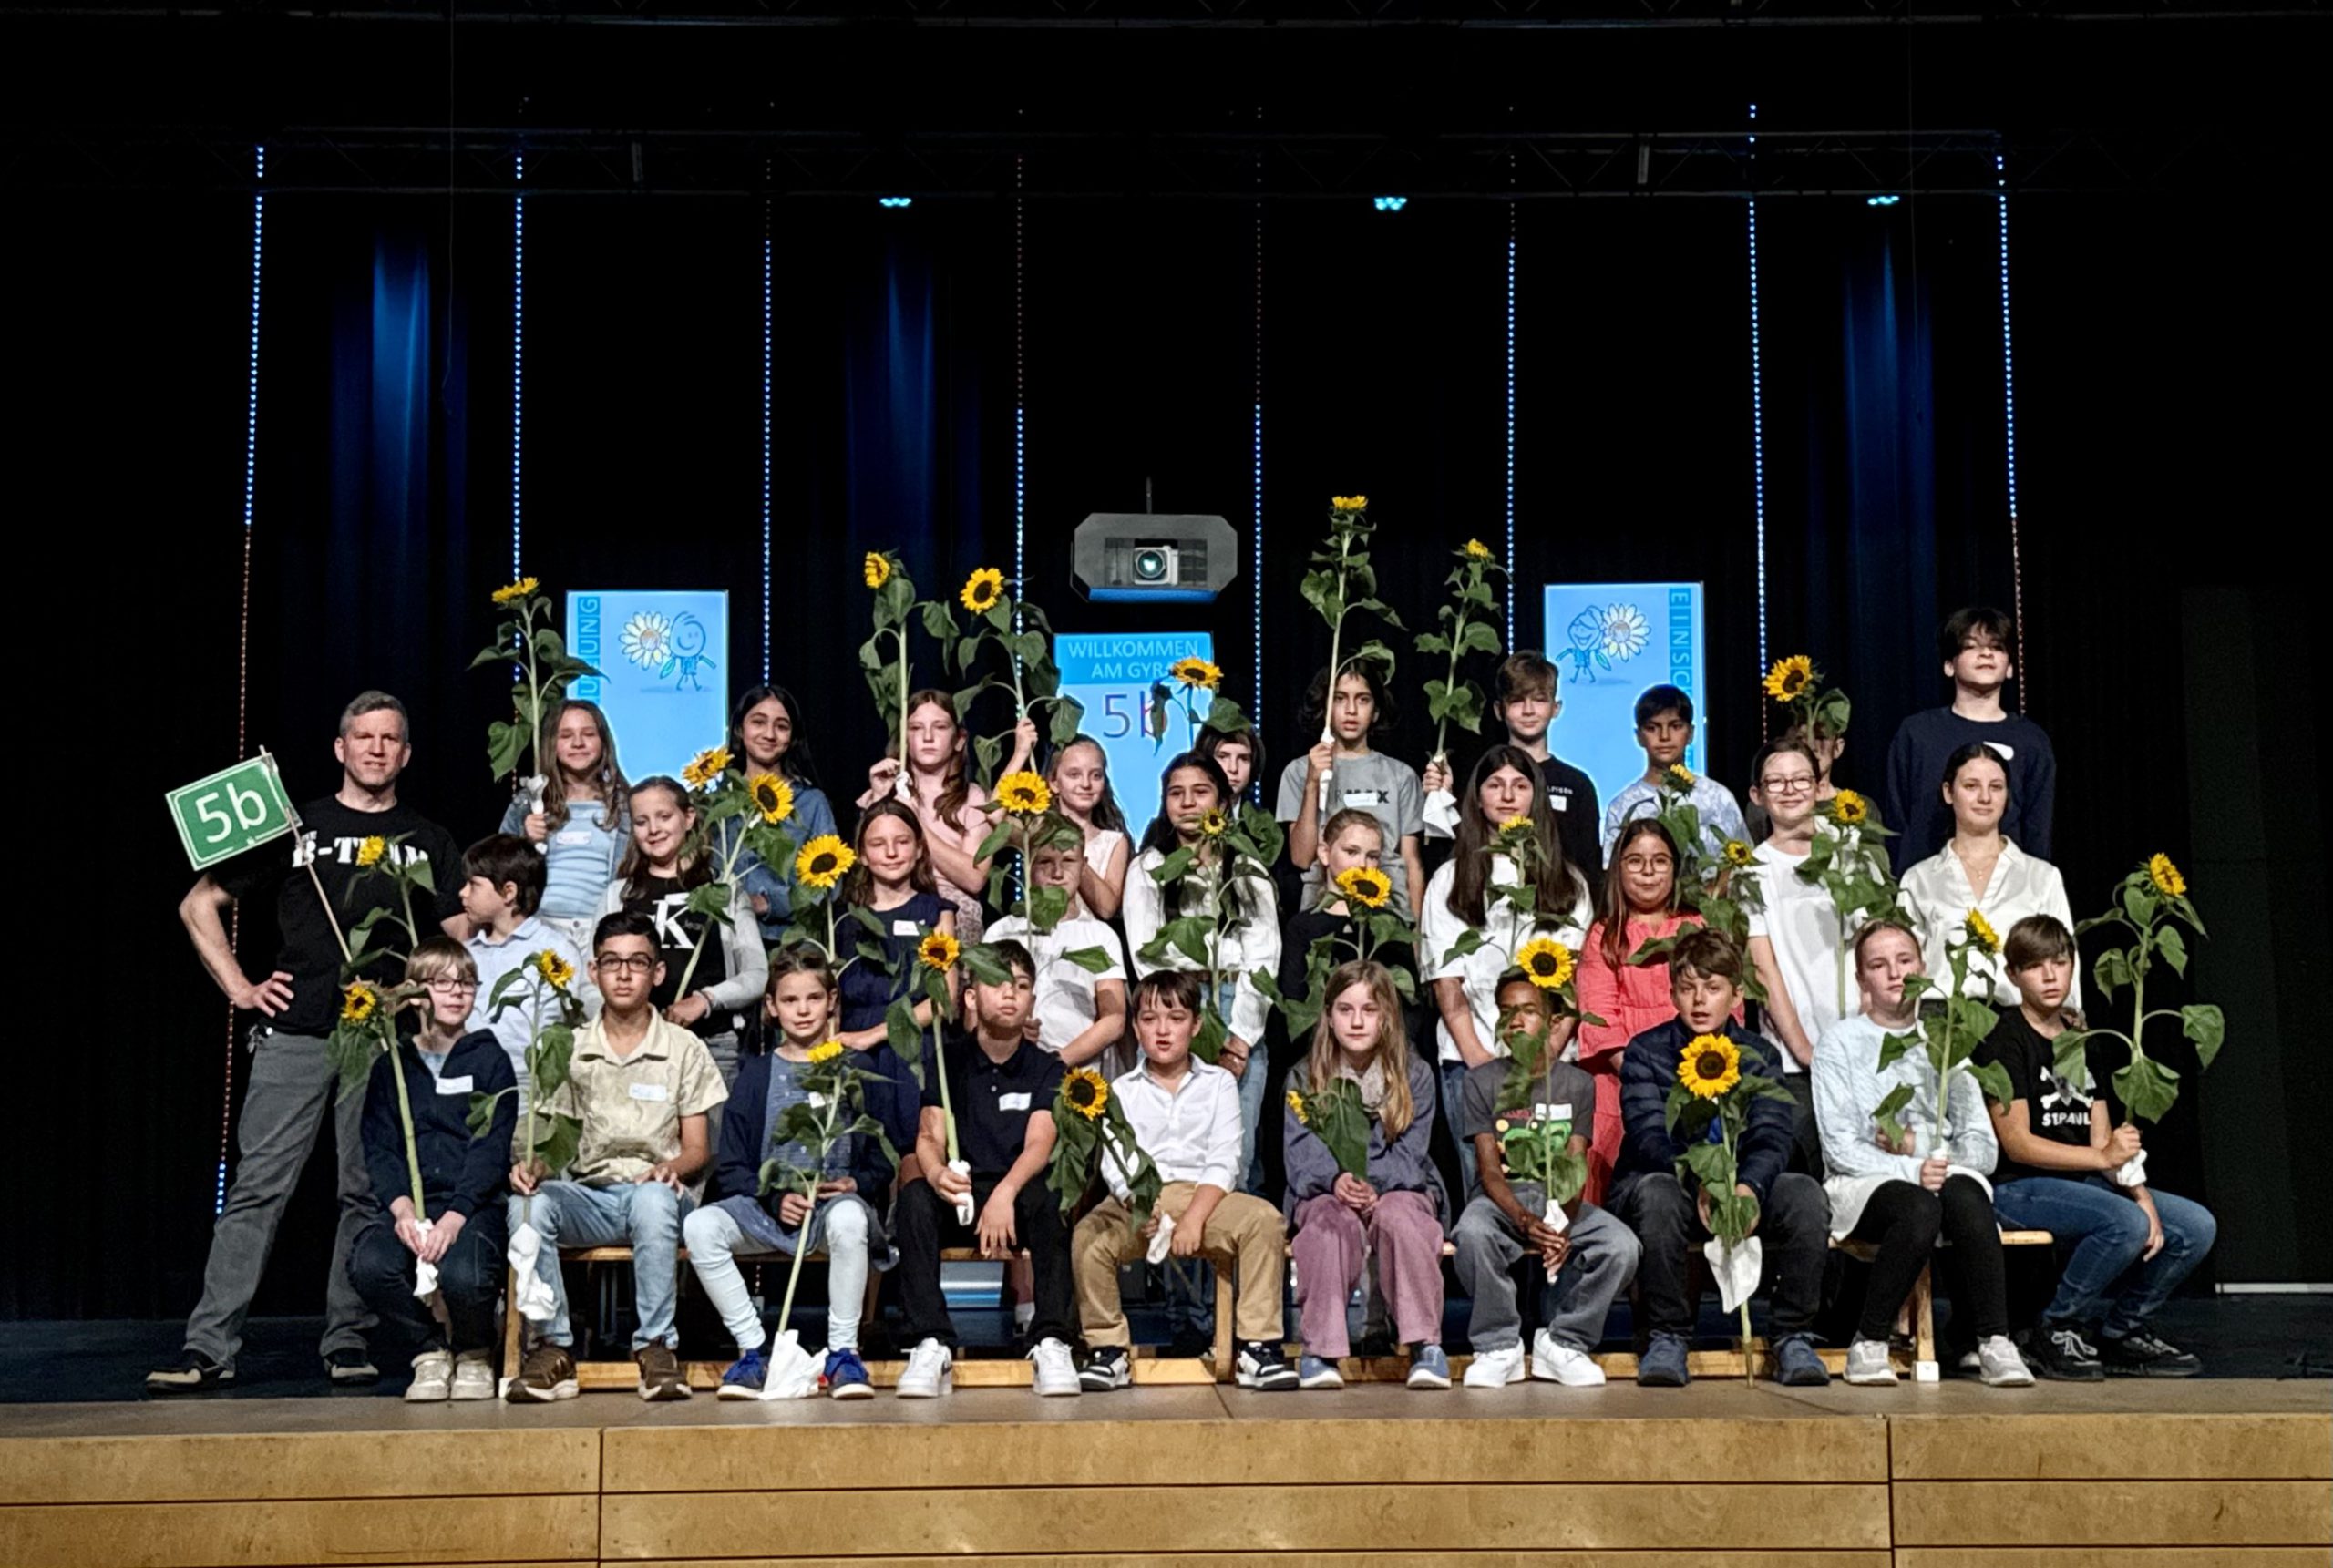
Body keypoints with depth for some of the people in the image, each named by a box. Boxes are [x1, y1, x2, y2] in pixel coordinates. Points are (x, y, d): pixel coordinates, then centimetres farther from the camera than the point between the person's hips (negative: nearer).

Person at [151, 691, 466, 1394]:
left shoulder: (429, 842, 13)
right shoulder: (296, 826, 9)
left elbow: (462, 940, 13)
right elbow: (199, 904, 12)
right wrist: (239, 987, 4)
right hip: (293, 1033, -1)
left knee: (368, 1193, 3)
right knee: (257, 1188, -5)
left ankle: (347, 1343, 12)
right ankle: (209, 1347, -3)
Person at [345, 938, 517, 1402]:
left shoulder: (489, 1059, 8)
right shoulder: (392, 1065, 15)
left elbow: (491, 1150, -2)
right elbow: (378, 1147, 6)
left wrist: (454, 1217, -17)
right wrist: (402, 1209, -13)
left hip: (473, 1202, -2)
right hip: (406, 1201, 2)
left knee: (463, 1274, -33)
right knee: (369, 1264, -30)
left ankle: (475, 1355, 3)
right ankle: (430, 1352, -2)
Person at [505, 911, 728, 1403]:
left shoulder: (684, 1049, 8)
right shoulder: (568, 1050, 13)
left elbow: (698, 1149, 6)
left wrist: (672, 1168, -17)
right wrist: (534, 1164, -14)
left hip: (654, 1192, -2)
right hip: (588, 1195, 2)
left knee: (654, 1198, -39)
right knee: (527, 1201, -31)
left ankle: (655, 1345, -29)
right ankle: (553, 1347, -25)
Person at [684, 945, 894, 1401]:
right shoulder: (756, 1074, 12)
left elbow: (884, 1163, 10)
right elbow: (731, 1167, 8)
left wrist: (856, 1184, -12)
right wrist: (775, 1198, -10)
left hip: (837, 1198, -2)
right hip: (768, 1207, 2)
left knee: (848, 1218, -39)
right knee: (699, 1227, -27)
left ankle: (843, 1353, -25)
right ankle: (753, 1350, -18)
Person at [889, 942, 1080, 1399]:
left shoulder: (1046, 1068, 5)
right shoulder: (948, 1061, 7)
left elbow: (1038, 1144, -11)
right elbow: (930, 1135, -5)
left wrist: (1005, 1193, -32)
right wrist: (937, 1172, -31)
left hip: (1016, 1196, -1)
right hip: (959, 1199, 1)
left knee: (1045, 1198, -34)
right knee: (914, 1196, -31)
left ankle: (1051, 1343, -35)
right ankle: (931, 1346, -34)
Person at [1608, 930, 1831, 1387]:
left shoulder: (1757, 1055, 5)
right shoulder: (1646, 1053, -2)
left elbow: (1772, 1138, -9)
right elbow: (1649, 1138, -17)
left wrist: (1748, 1187, -33)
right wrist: (1701, 1185, -37)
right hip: (1666, 1183, -2)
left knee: (1803, 1194, -26)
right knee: (1656, 1193, -37)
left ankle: (1794, 1340, -15)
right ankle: (1667, 1339, -21)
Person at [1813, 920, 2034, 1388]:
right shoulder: (1839, 1043, 7)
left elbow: (1983, 1148, 9)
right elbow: (1841, 1148, -4)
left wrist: (1922, 1146, -10)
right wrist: (1910, 1171, -19)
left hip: (1947, 1174, 3)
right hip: (1864, 1183, -2)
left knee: (1967, 1200, -34)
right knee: (1919, 1210, -37)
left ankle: (1994, 1344, -28)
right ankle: (1869, 1344, -23)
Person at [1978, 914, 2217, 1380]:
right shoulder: (2004, 1040, -7)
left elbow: (2104, 1140, 10)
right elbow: (2016, 1143, -15)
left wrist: (2140, 1192, -8)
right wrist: (2104, 1157, -22)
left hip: (2083, 1182, 8)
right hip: (2019, 1188, -8)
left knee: (2198, 1226, -7)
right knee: (2128, 1224, -32)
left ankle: (2121, 1331, 7)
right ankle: (2055, 1331, -12)